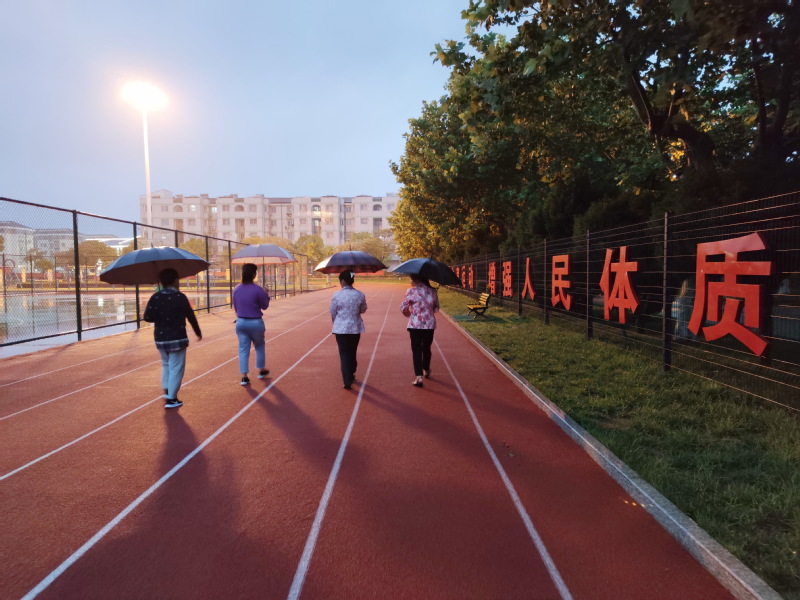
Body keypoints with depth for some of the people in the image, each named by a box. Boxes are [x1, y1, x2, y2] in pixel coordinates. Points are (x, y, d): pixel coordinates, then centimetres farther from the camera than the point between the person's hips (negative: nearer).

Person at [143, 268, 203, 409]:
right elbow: (191, 316, -3)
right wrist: (198, 332, 11)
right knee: (176, 368, 4)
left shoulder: (155, 297, -2)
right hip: (177, 338, -4)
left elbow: (148, 317, -10)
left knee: (166, 364, 25)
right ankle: (171, 399, 6)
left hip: (160, 338, 4)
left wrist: (160, 317, 11)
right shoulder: (180, 297, -11)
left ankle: (167, 390, 22)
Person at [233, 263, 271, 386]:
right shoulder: (258, 289, -16)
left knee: (243, 349, 7)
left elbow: (235, 307, 9)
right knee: (259, 346, 18)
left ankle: (244, 376, 4)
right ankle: (261, 370, 31)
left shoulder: (236, 289, -1)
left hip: (241, 322, 3)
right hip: (255, 322, -3)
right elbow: (265, 306, -4)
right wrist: (266, 295, 12)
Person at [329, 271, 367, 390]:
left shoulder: (337, 295, -12)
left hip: (341, 328, -3)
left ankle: (348, 381, -1)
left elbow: (332, 313, -2)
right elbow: (363, 309, 9)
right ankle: (351, 375, 36)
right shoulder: (360, 295, -5)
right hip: (355, 327, 3)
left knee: (344, 353, 4)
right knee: (352, 352, 19)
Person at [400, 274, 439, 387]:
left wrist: (408, 314, 15)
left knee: (416, 350, 2)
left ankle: (419, 377, -6)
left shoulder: (411, 291, -11)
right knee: (426, 348, 20)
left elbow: (403, 307, -4)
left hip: (415, 325, -4)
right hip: (430, 325, 4)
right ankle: (426, 370, 39)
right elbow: (436, 307, 11)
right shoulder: (432, 291, 1)